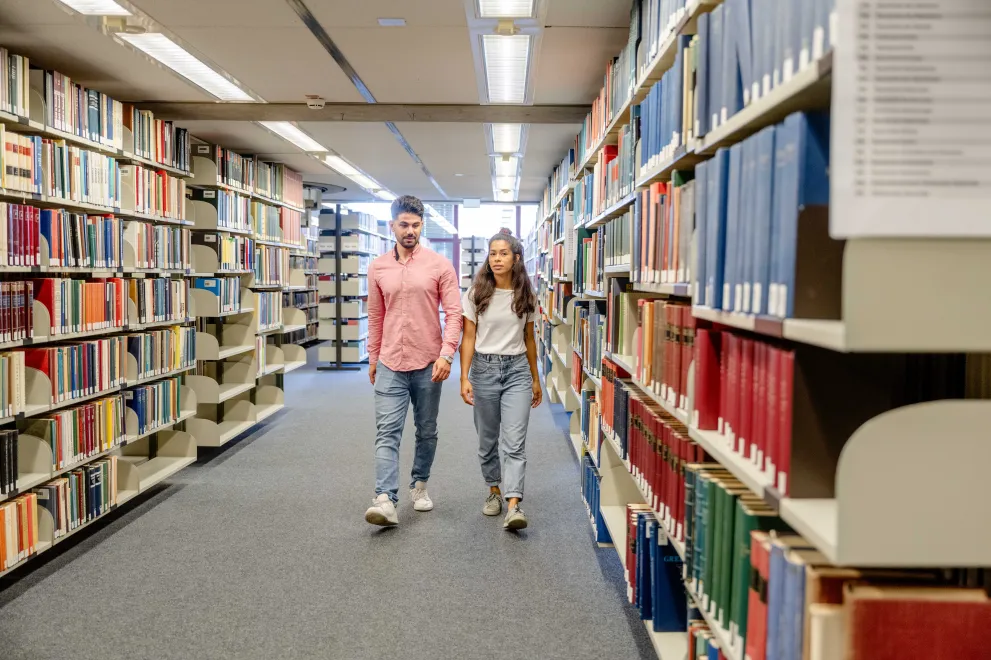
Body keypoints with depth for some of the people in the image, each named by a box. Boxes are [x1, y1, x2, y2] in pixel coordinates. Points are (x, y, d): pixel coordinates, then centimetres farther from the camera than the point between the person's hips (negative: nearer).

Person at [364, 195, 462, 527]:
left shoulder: (440, 265, -3)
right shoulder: (378, 268, 5)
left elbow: (454, 313, -6)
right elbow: (375, 316, 12)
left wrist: (446, 354, -16)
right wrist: (373, 356, 14)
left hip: (427, 364, -1)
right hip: (390, 364, 1)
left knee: (427, 431, 13)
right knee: (387, 432, -8)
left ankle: (419, 484, 33)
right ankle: (385, 500, -12)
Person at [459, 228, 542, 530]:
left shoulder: (526, 297, 5)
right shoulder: (476, 294, -1)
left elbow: (529, 339, 12)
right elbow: (468, 338, -2)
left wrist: (535, 379, 15)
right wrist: (464, 378, -10)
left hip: (517, 370, 0)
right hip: (484, 369, 0)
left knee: (514, 442, -10)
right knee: (487, 440, 11)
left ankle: (513, 506, -14)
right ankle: (494, 491, 31)